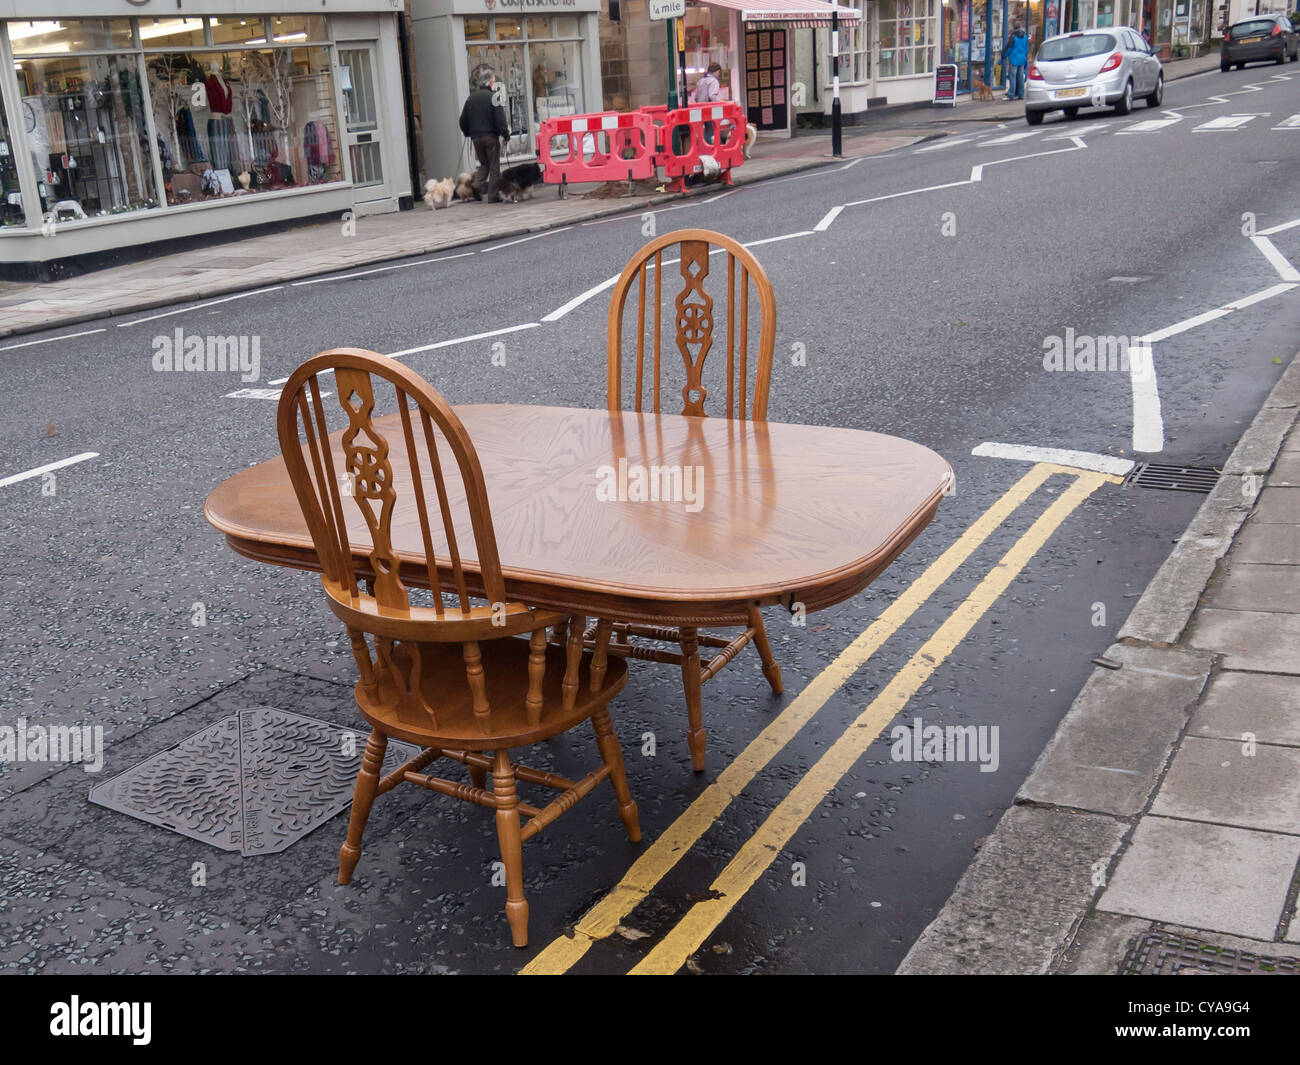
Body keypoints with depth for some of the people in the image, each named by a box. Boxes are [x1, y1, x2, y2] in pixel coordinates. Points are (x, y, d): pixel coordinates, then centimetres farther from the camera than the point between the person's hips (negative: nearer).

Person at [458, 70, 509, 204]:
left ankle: (476, 183, -4)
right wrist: (506, 133, -3)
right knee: (494, 166, 4)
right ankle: (493, 196, 3)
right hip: (491, 136, -5)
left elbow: (463, 121, 10)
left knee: (484, 163, 20)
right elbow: (500, 120, -14)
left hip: (476, 137, 5)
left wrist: (468, 133, 23)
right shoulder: (493, 98, -11)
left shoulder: (471, 98, 6)